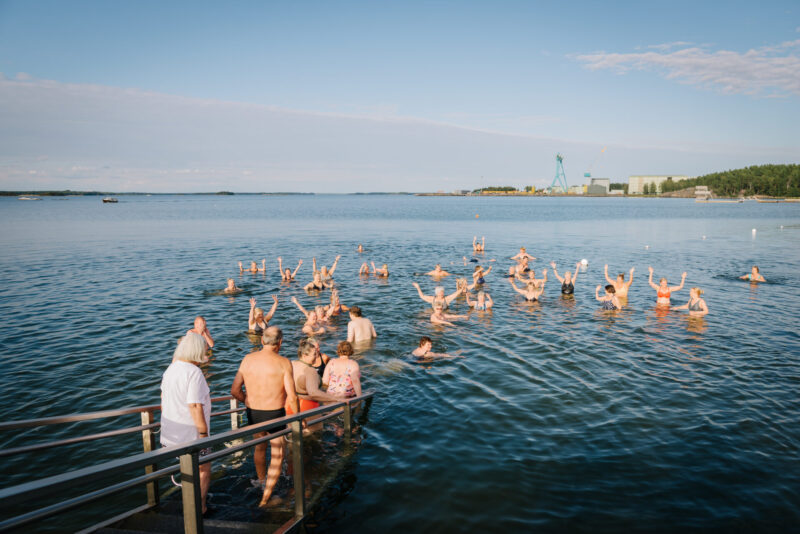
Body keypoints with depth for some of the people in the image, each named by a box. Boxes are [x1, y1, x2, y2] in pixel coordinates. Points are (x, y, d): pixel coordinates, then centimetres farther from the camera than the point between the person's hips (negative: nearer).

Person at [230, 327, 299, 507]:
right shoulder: (283, 363, -15)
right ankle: (265, 498, 12)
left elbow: (235, 390, 1)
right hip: (275, 414, -4)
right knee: (277, 456, 14)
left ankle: (261, 481, 52)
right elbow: (292, 397, -18)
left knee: (260, 448, 29)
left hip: (253, 413, 5)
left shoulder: (248, 359, -3)